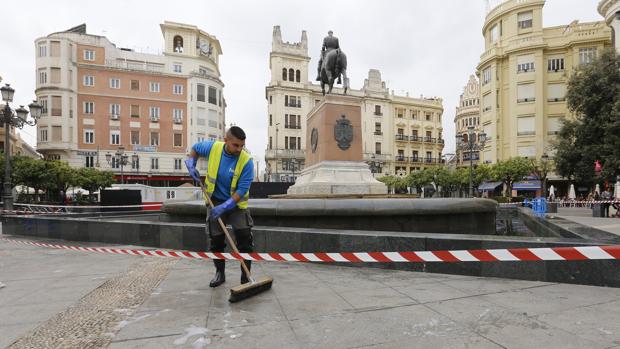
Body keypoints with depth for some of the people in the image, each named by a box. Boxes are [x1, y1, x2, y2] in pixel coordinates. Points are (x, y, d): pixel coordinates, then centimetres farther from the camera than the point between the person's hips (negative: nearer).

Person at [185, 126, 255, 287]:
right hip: (215, 201, 3)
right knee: (216, 240, 8)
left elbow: (241, 191, -23)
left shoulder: (246, 161, -24)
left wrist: (224, 207, -28)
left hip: (237, 203, -2)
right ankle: (219, 273, 28)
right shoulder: (213, 147, -15)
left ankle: (246, 278, 3)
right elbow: (196, 148, 10)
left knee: (245, 239, -10)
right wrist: (191, 164, -3)